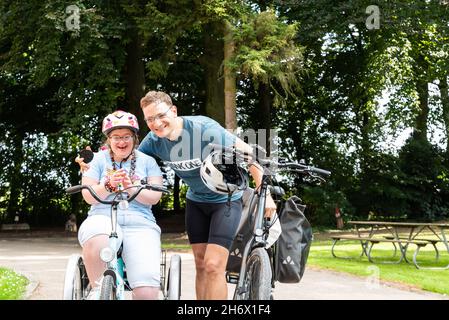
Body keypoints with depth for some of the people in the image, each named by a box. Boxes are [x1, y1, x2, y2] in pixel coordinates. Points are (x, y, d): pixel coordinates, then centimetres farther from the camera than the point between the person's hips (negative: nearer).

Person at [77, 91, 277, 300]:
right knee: (200, 265, 9)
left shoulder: (204, 129, -28)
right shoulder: (154, 140, -11)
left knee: (213, 266, -14)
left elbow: (247, 153, -23)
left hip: (226, 199, -5)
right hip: (196, 200, 5)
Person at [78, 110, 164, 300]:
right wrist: (109, 185, -15)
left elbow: (154, 197, 2)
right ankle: (97, 290, -16)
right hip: (103, 218, 0)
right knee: (96, 241, -41)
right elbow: (89, 196, 4)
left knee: (147, 293, -23)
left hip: (140, 224, 0)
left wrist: (131, 188, -16)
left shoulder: (147, 161, 14)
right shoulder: (98, 159, 13)